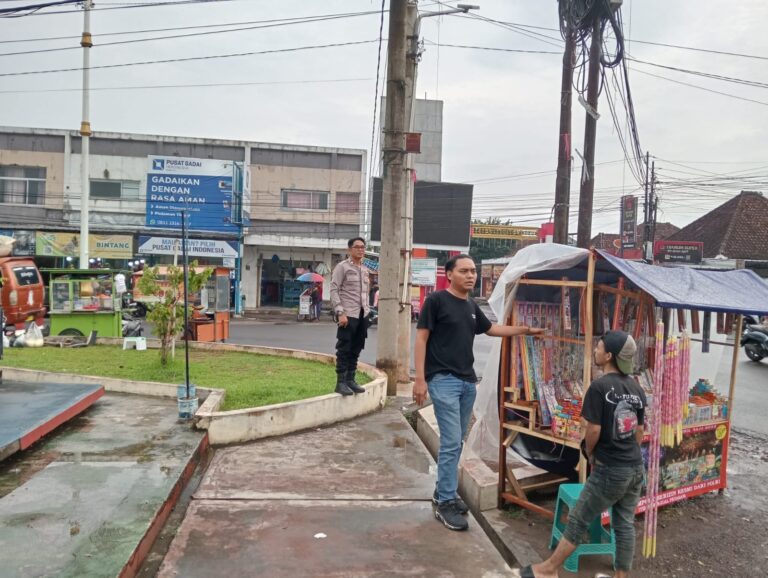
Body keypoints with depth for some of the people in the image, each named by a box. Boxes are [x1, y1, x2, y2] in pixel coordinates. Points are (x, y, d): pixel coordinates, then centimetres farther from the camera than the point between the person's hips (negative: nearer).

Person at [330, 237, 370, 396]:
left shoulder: (365, 270, 16)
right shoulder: (342, 267, -5)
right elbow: (334, 290, -11)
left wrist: (367, 309, 12)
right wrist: (340, 313, -18)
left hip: (362, 314, 7)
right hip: (348, 314, -7)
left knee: (356, 349, 11)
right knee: (344, 349, -2)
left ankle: (350, 379, 20)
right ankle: (341, 382, 5)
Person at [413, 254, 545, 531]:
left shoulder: (472, 306, 12)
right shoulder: (436, 300, -8)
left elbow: (490, 328, 30)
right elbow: (421, 339, -9)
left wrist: (525, 330, 28)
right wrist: (420, 379, -15)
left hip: (468, 382, 7)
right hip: (443, 380, -7)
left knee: (456, 442, 13)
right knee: (451, 442, -9)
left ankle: (443, 491, 27)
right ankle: (445, 503, 3)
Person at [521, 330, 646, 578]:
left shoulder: (599, 387, -18)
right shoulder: (636, 389, 5)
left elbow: (594, 430, -18)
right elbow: (640, 430, 11)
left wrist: (590, 453, 0)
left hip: (610, 470, -7)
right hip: (636, 468, 7)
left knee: (578, 520, 6)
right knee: (625, 524, 15)